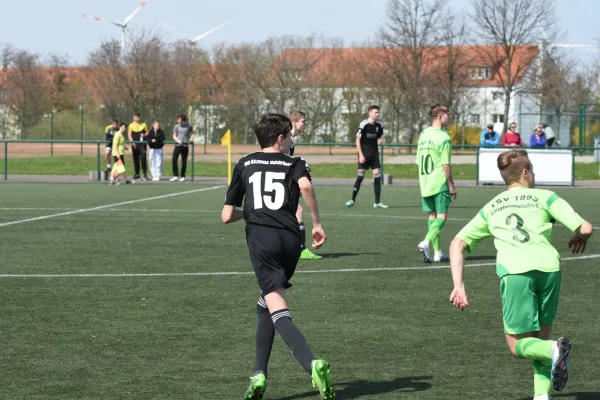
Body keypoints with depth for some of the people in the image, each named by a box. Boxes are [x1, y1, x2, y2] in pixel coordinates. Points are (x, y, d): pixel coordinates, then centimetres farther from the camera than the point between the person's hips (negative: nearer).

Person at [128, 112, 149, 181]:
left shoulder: (143, 125, 10)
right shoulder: (131, 125, 8)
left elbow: (147, 133, 14)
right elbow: (129, 135, 4)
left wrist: (144, 135, -9)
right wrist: (132, 142, -9)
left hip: (142, 144, -1)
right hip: (135, 144, 1)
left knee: (143, 158, -13)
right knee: (135, 159, 5)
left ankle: (145, 174, -13)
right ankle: (137, 174, 15)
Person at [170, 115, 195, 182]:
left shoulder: (189, 126, 5)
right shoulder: (176, 126, 6)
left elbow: (192, 133, 19)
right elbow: (174, 136, 6)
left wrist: (191, 139, 0)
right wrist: (177, 140, -13)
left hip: (185, 146, 0)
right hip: (178, 145, 0)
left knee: (184, 162, 2)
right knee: (174, 159, -11)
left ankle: (183, 176, 12)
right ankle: (176, 176, -7)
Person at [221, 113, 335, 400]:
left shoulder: (244, 165, 20)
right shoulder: (295, 164, 15)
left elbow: (227, 216, 19)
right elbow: (305, 185, -12)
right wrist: (317, 223, -4)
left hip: (261, 237, -2)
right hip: (290, 239, 2)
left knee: (278, 312, -13)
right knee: (265, 306, 22)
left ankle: (312, 364, -36)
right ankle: (259, 375, 18)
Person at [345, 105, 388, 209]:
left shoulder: (379, 125, 4)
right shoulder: (363, 124, -11)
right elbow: (358, 140, -8)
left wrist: (380, 140, -7)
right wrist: (361, 155, -13)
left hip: (374, 154, 4)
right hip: (364, 155, -4)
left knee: (377, 175, -4)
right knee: (360, 176, -5)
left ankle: (377, 202, -2)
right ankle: (352, 199, 8)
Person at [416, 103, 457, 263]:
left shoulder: (423, 135, 9)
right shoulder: (443, 137, -13)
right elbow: (446, 164, -15)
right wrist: (452, 185, -8)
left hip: (425, 183, 7)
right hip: (440, 183, -7)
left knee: (432, 215, 11)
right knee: (441, 216, -3)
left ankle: (437, 252, 11)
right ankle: (427, 241, -24)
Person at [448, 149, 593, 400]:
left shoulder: (490, 208, 28)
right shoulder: (544, 197, 19)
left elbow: (457, 245, 23)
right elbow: (585, 228, 10)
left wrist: (459, 285, 18)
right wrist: (579, 238, 33)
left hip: (515, 270, 0)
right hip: (548, 266, 0)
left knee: (518, 344, 6)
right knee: (541, 337, 18)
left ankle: (553, 351, -25)